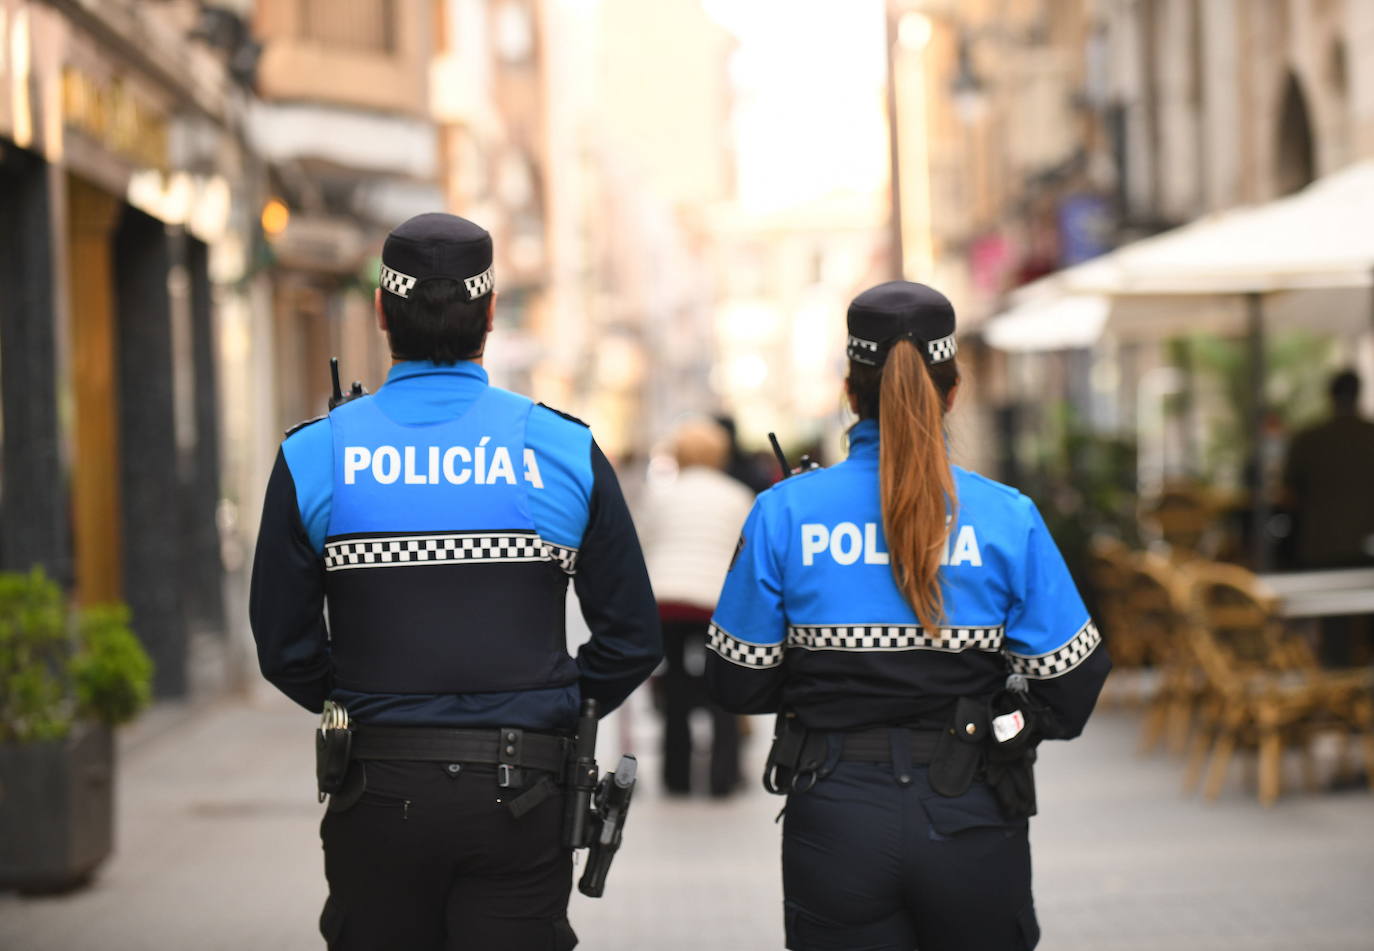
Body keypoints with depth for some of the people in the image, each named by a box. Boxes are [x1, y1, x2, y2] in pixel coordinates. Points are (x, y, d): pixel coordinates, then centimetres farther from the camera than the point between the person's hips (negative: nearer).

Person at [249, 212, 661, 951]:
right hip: (521, 801, 0)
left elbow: (284, 648, 2)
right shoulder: (565, 450, -2)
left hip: (377, 799, 0)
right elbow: (632, 643, 2)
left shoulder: (314, 456, -2)